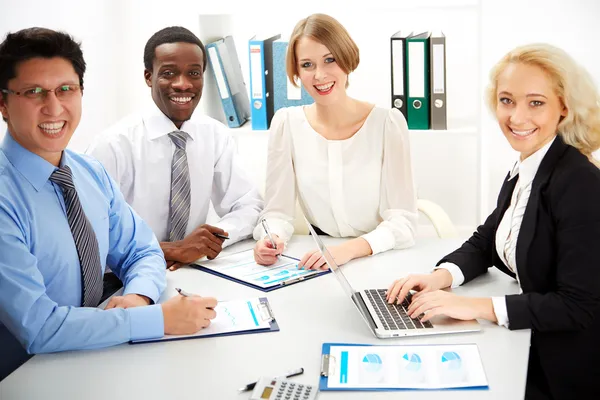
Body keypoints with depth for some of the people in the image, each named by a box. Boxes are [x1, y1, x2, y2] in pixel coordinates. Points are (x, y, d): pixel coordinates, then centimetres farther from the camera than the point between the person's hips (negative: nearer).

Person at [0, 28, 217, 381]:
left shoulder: (93, 175, 1)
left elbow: (143, 253, 7)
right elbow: (38, 327, -22)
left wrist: (138, 296, -14)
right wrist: (161, 318, -23)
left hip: (95, 361, 6)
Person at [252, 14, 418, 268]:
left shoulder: (388, 122, -7)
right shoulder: (286, 123, -1)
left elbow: (403, 220, -10)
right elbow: (277, 211, 0)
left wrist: (350, 249, -27)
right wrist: (272, 240, -22)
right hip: (319, 262, 2)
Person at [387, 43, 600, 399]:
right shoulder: (522, 172, 4)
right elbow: (484, 242, 8)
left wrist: (477, 306, -27)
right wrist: (441, 276, -12)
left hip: (565, 370, -7)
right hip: (526, 346, 7)